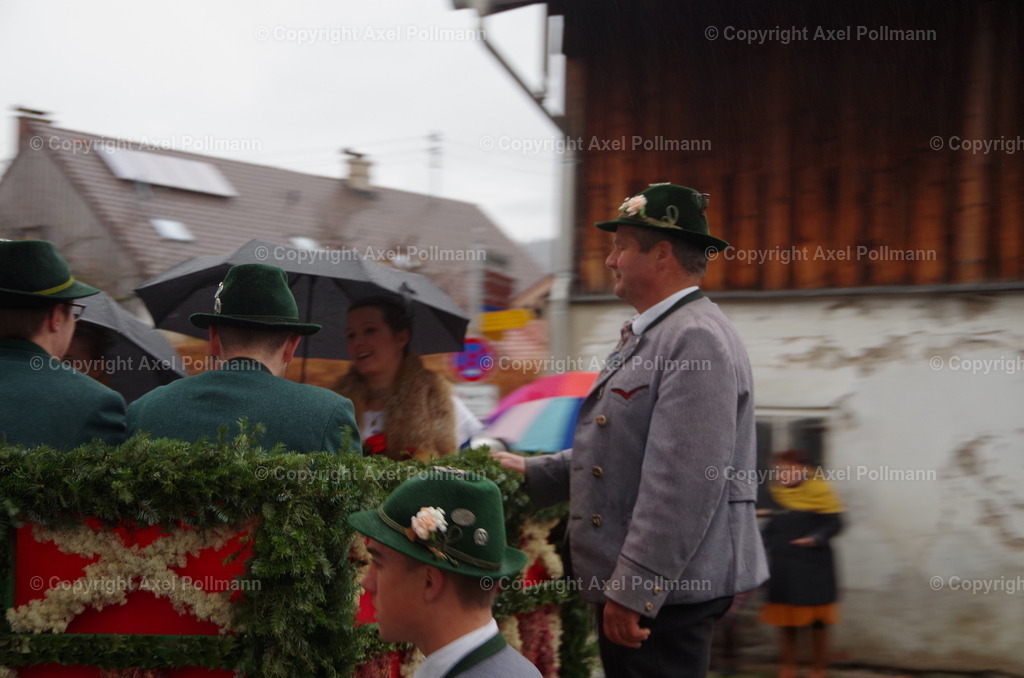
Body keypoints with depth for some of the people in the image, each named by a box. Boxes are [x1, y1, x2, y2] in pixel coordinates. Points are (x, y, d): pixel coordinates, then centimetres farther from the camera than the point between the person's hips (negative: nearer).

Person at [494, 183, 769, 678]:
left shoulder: (697, 339, -17)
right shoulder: (647, 337, 18)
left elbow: (686, 482, -24)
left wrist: (634, 590, -24)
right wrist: (533, 473, 16)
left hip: (662, 596, -10)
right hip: (626, 586, 10)